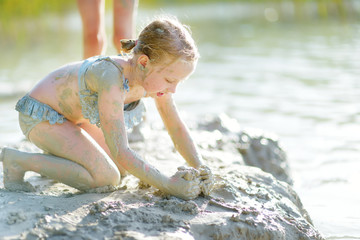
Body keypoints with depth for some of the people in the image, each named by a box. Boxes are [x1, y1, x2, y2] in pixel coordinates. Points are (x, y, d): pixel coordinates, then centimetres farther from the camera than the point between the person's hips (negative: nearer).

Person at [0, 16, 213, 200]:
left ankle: (57, 157, 23)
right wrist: (168, 185, -38)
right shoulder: (113, 79, -39)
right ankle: (18, 161, -10)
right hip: (39, 114, -9)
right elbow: (120, 152, -39)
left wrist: (200, 168, -15)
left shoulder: (156, 75, -16)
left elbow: (177, 127, -2)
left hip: (73, 116, 9)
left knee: (122, 170, 9)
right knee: (106, 177, -20)